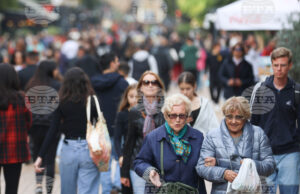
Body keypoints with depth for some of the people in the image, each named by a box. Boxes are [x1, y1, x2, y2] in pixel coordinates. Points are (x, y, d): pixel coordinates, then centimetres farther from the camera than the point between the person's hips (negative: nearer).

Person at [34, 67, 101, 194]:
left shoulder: (62, 103, -1)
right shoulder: (93, 102, -2)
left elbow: (52, 131, -5)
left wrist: (40, 156, -4)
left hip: (68, 149, 1)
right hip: (89, 149, -1)